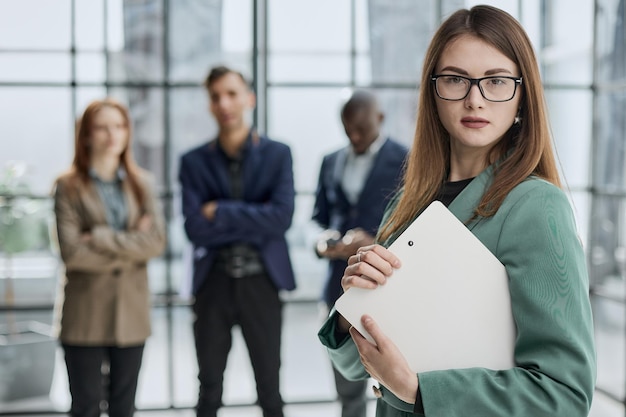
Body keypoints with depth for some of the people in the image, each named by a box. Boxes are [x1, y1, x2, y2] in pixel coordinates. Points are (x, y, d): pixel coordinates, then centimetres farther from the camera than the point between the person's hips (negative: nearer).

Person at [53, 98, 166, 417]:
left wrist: (100, 238, -13)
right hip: (85, 316, -3)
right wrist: (129, 246, -11)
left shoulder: (142, 183, 7)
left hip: (132, 312, 3)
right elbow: (71, 252, -14)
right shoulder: (69, 186, -3)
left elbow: (156, 241, -7)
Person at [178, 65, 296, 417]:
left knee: (269, 388, 9)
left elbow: (282, 217, -13)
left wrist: (221, 212, -12)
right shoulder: (194, 162, 3)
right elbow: (195, 228, -9)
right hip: (214, 282, 1)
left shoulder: (278, 154, 1)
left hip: (261, 281, -1)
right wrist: (255, 222, -12)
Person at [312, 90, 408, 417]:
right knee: (347, 388, 15)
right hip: (341, 289, 5)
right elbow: (319, 218, 16)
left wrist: (377, 247, -22)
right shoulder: (331, 162, 13)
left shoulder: (406, 161, -4)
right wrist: (322, 242, -7)